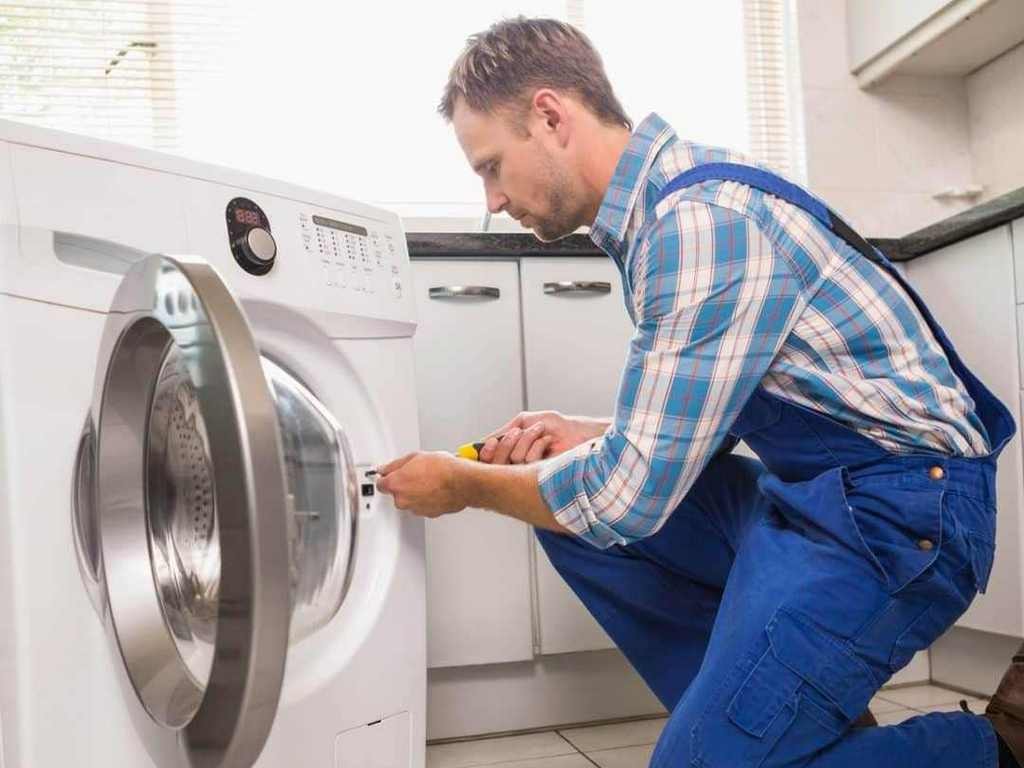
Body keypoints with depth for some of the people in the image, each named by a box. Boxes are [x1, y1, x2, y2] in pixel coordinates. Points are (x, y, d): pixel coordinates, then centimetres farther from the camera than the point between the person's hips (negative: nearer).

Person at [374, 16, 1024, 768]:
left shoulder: (703, 220, -22)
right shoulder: (660, 208, 9)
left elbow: (628, 494, -21)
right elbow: (701, 417, 18)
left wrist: (464, 485, -6)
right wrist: (587, 437, 2)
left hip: (896, 506, -9)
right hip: (805, 489, 10)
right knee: (568, 511, 5)